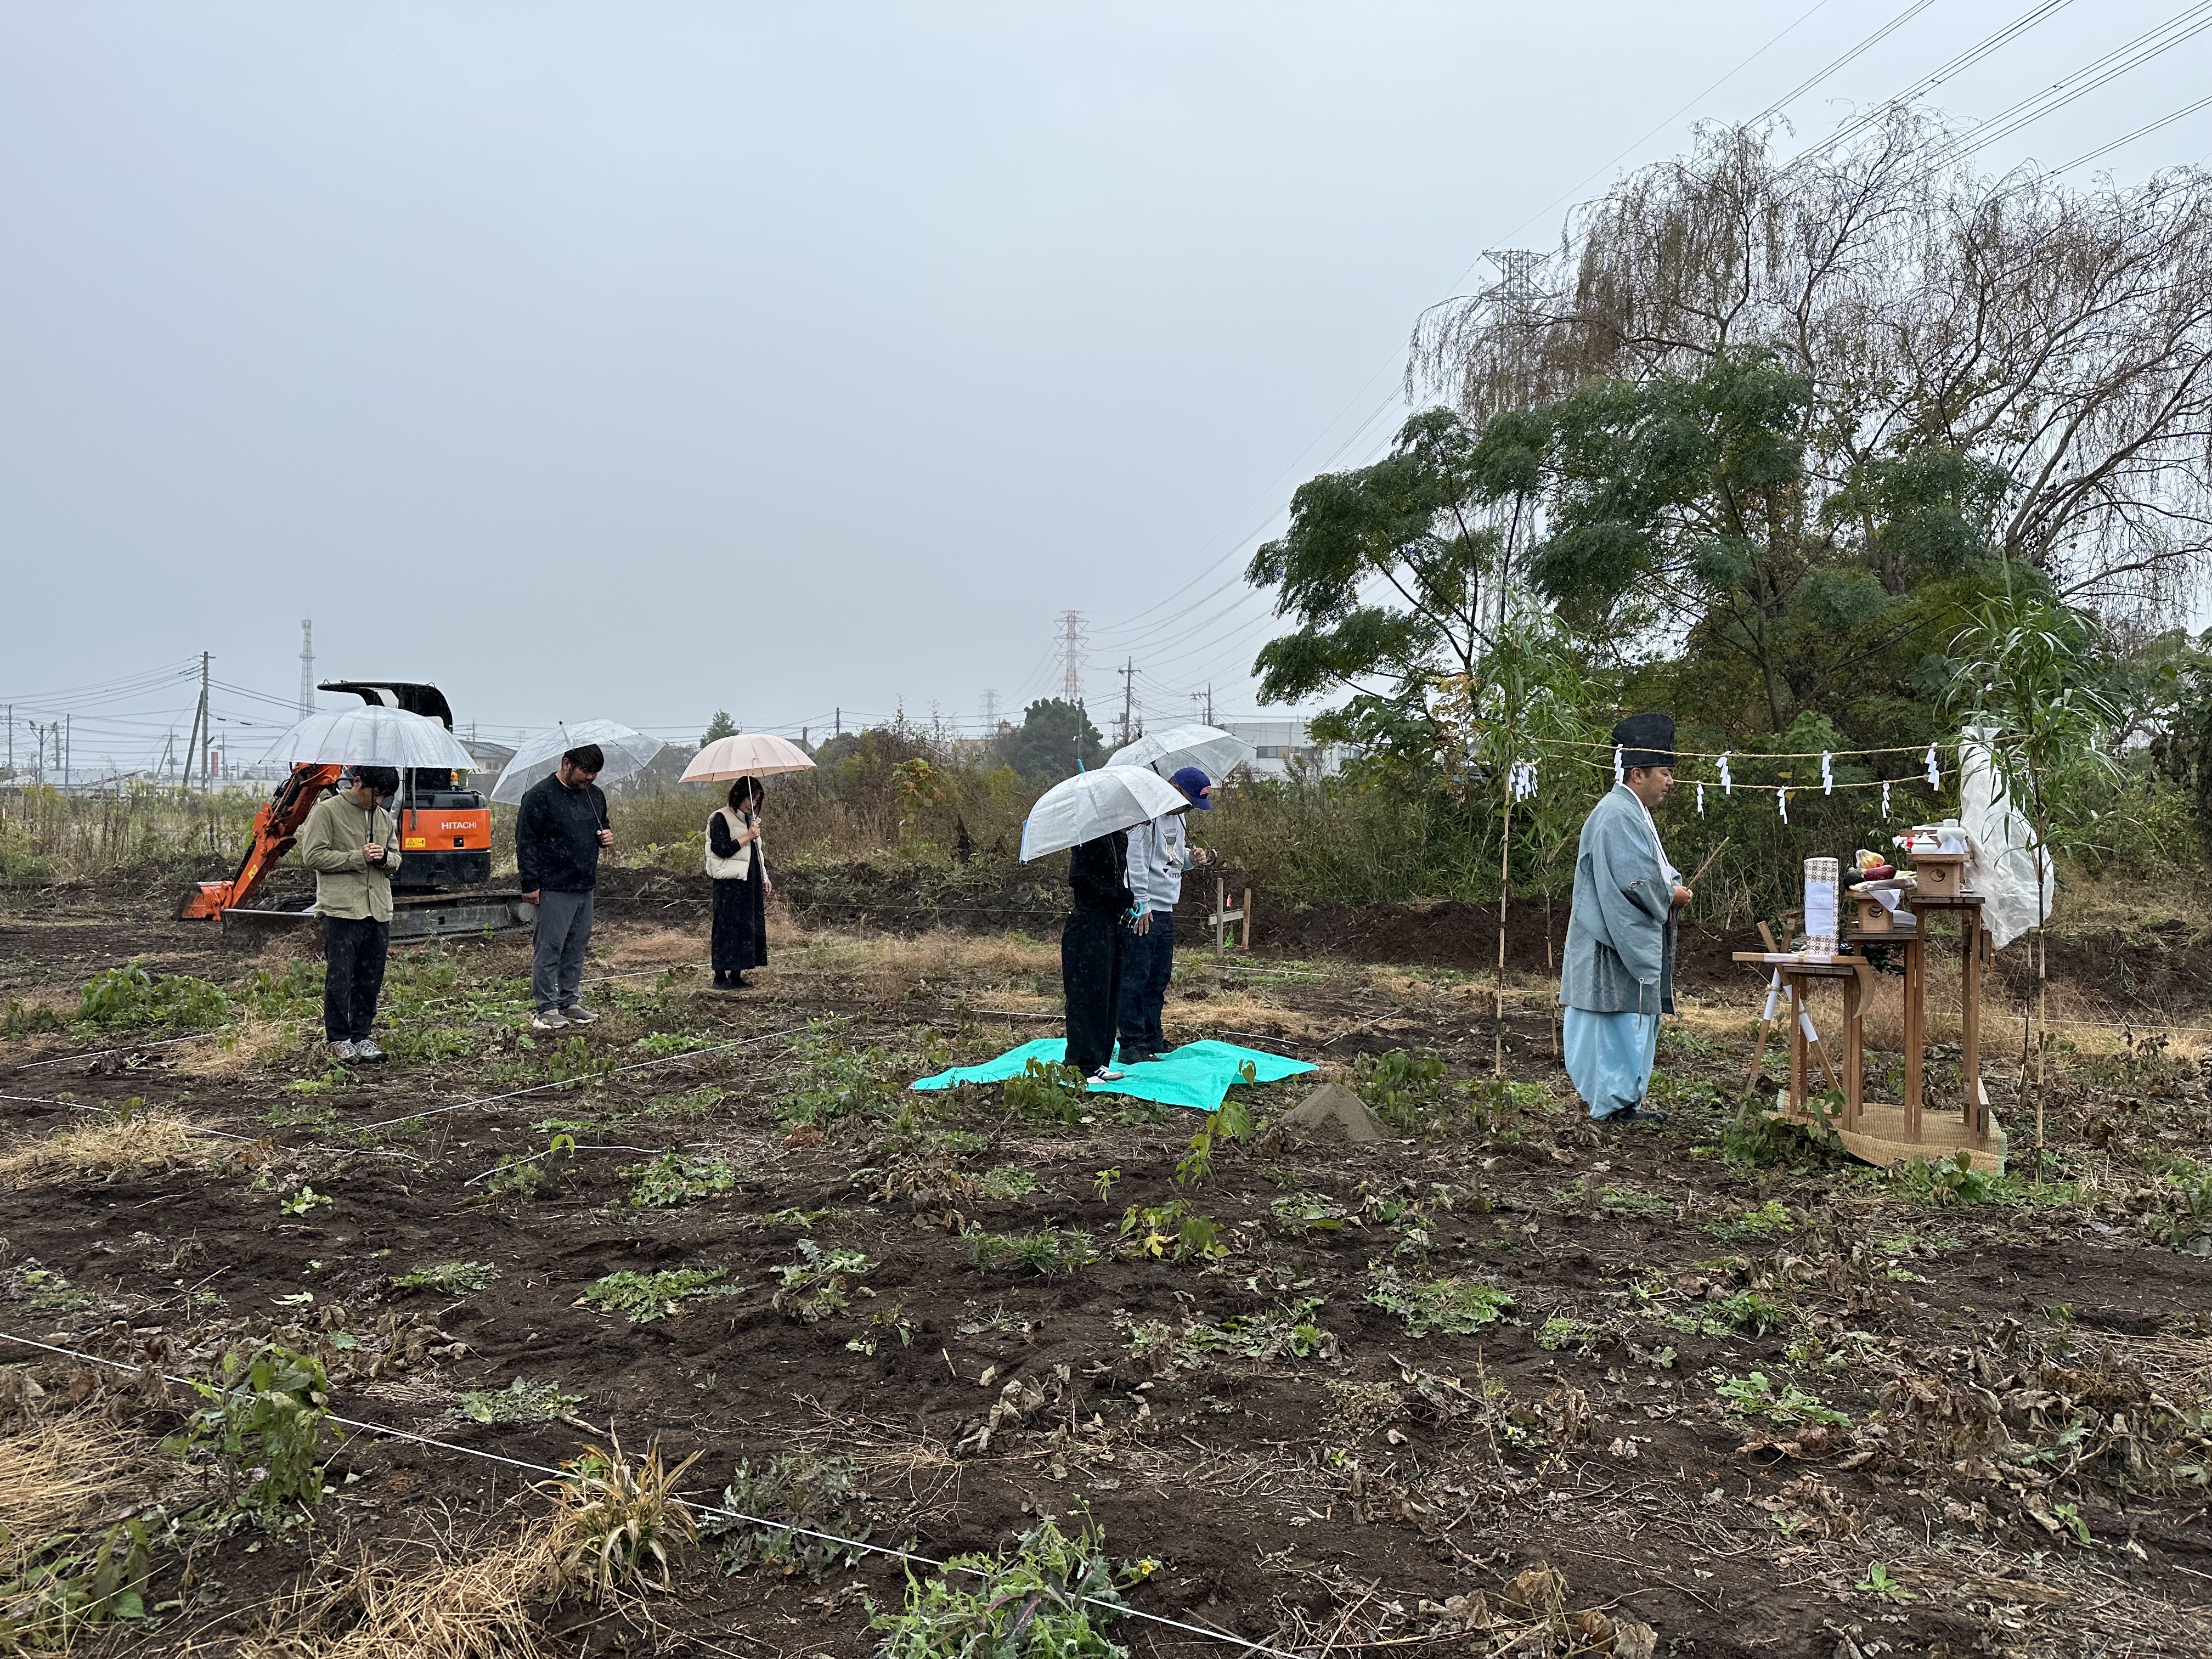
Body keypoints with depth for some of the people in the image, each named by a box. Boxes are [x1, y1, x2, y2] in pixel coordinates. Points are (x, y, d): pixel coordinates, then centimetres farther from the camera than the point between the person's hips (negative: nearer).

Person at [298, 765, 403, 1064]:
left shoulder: (384, 817, 17)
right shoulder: (326, 811, -2)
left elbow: (396, 858, 22)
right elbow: (312, 856, -9)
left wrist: (384, 857, -2)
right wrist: (359, 857, -13)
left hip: (379, 912, 6)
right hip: (341, 910, -6)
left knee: (371, 980, 9)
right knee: (339, 979, -1)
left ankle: (361, 1036, 19)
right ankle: (339, 1040, 8)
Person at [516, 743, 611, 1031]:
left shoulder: (595, 795, 13)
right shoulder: (541, 796, -9)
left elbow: (602, 827, 30)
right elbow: (525, 841, -10)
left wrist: (607, 838, 4)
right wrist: (530, 884, -14)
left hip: (586, 888, 7)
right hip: (554, 889, -7)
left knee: (577, 947, 13)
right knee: (549, 948, -3)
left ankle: (570, 1002, 23)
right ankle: (546, 1009, 3)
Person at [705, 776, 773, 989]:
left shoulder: (750, 819, 18)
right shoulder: (721, 818, -7)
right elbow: (722, 849, -18)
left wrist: (765, 878, 19)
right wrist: (747, 837, -16)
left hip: (751, 883, 8)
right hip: (730, 884, -8)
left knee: (749, 927, 6)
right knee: (728, 927, -7)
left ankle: (736, 974, 13)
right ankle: (720, 976, -3)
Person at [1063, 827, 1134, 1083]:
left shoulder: (1120, 839, 13)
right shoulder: (1089, 838, -13)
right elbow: (1079, 879, -19)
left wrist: (1127, 901, 5)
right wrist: (1123, 898, -16)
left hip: (1111, 927, 9)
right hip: (1088, 929, -9)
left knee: (1110, 997, 11)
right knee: (1088, 996, -6)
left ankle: (1099, 1063, 19)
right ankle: (1083, 1068, -1)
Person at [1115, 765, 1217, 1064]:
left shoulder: (1178, 817, 15)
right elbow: (1136, 860, -19)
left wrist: (1194, 857, 3)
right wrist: (1142, 904, -21)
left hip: (1166, 911, 10)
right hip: (1143, 912, -9)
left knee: (1160, 978, 15)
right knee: (1136, 979, -5)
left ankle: (1153, 1040, 26)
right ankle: (1132, 1045, -1)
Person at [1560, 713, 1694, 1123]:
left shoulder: (1635, 812, 17)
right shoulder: (1617, 815, -18)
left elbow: (1651, 869, 25)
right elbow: (1633, 881, -24)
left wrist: (1673, 885, 4)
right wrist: (1671, 895, -8)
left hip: (1636, 942, 11)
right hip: (1618, 942, -11)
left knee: (1641, 1020, 15)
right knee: (1622, 1022, -5)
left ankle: (1626, 1099, 22)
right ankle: (1614, 1103, 2)